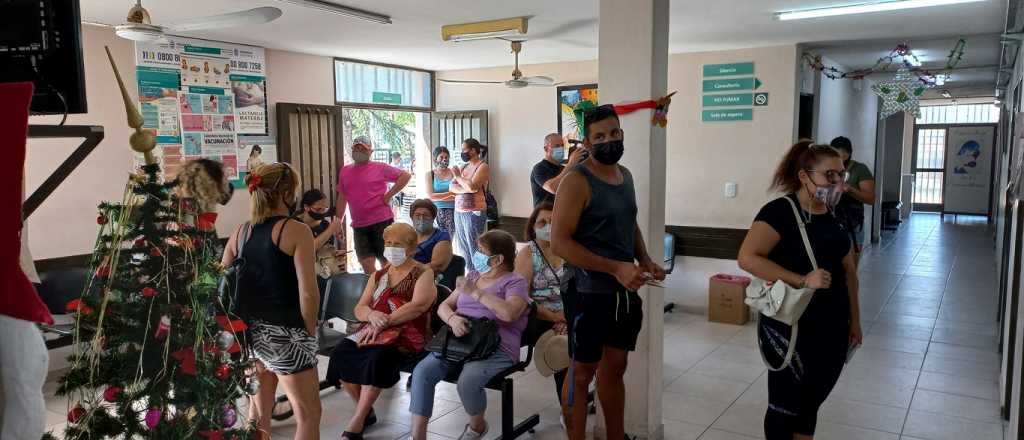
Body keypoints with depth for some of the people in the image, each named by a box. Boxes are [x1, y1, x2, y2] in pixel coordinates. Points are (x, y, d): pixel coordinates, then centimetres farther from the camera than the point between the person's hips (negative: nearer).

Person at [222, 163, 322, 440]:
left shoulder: (240, 233, 7)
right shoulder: (296, 231, -12)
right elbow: (308, 293, -17)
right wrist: (309, 331, -5)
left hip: (247, 329, 7)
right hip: (283, 332, -7)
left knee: (258, 410, 21)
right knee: (309, 414, 5)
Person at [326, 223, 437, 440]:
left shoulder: (423, 273, 4)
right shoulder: (379, 275, 20)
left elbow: (418, 305, -14)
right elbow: (359, 309, 14)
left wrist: (384, 322, -21)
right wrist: (372, 315, -11)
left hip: (407, 333, -5)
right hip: (376, 330, 6)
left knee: (377, 357, -35)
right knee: (341, 353, -22)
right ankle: (366, 411, -2)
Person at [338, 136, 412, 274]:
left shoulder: (380, 168, -2)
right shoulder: (345, 171, 12)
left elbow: (406, 175, -5)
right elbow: (342, 198, 18)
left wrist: (389, 195, -9)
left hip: (382, 222, -4)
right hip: (359, 226, 4)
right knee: (367, 265, 3)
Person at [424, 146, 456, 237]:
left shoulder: (453, 173, 6)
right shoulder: (430, 175, 8)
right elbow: (430, 196, -3)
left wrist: (439, 197, -7)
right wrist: (450, 194, -9)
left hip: (452, 210, -1)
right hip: (437, 211, 1)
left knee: (455, 237, -12)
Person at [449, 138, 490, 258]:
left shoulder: (483, 167, -6)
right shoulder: (463, 166, 15)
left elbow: (472, 187, -20)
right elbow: (452, 187, 6)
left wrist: (458, 176, -5)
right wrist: (465, 189, -13)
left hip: (474, 213, -7)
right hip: (458, 212, 7)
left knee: (474, 249, -5)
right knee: (462, 249, 11)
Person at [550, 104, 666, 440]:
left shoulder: (625, 175, 9)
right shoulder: (577, 181, -15)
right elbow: (559, 243, -21)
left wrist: (645, 260, 4)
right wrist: (615, 268, -23)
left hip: (626, 292, 7)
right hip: (590, 293, -7)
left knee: (615, 367, 19)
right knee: (583, 372, 5)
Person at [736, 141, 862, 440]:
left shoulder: (834, 218, 9)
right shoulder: (780, 211, -15)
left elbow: (848, 272, 17)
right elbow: (747, 258, -27)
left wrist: (854, 320, 18)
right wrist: (802, 280, -28)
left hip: (832, 331, 7)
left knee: (811, 404, 19)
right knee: (785, 406, 5)